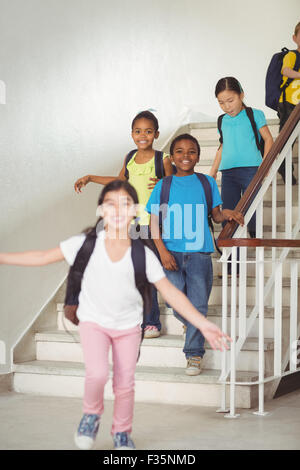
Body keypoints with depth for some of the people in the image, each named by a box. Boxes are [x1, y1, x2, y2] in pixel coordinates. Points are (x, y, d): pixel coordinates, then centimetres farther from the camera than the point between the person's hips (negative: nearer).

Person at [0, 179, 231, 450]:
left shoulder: (143, 255, -14)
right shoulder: (86, 244, -14)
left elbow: (170, 292, -11)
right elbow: (43, 257, -7)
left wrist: (203, 324, -14)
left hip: (128, 326, 1)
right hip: (94, 322, -1)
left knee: (125, 384, 6)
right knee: (97, 373, -21)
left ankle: (122, 432, 33)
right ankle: (92, 414, 11)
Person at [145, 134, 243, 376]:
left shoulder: (207, 183, 7)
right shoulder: (163, 186, 5)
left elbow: (216, 215, 11)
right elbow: (154, 222, 3)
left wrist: (226, 213, -12)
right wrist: (162, 251, -8)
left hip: (199, 252, -1)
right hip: (172, 253, 1)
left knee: (198, 304, -4)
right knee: (176, 303, -1)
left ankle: (194, 354, 6)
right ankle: (193, 325, 32)